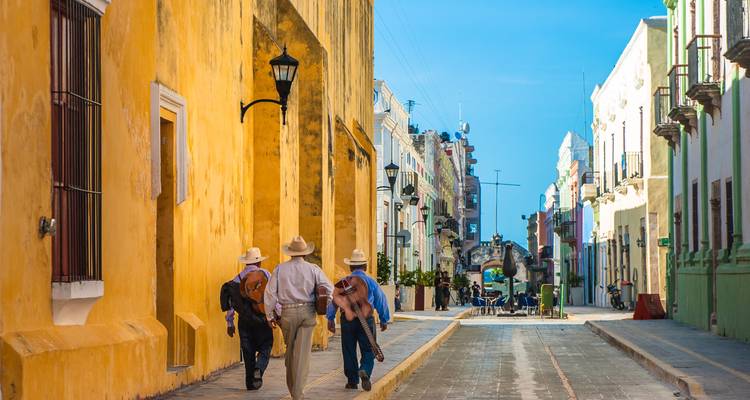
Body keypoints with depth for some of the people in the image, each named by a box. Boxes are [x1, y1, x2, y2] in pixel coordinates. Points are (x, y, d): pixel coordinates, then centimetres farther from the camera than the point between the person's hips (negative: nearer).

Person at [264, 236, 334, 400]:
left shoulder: (280, 269, 3)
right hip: (307, 312, -1)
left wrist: (269, 315, 7)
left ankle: (291, 386, 29)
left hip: (287, 313, 1)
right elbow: (328, 288, -6)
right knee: (302, 353, -2)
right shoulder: (313, 269, 0)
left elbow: (270, 293, -1)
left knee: (290, 350, 20)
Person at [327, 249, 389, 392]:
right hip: (366, 319, -1)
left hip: (347, 319, 1)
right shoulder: (371, 282, 3)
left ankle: (352, 381, 14)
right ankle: (365, 371, -21)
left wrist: (331, 319, 6)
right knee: (368, 350, 5)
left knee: (349, 351, 10)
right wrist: (384, 320, 16)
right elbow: (381, 302, 6)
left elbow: (333, 299, 0)